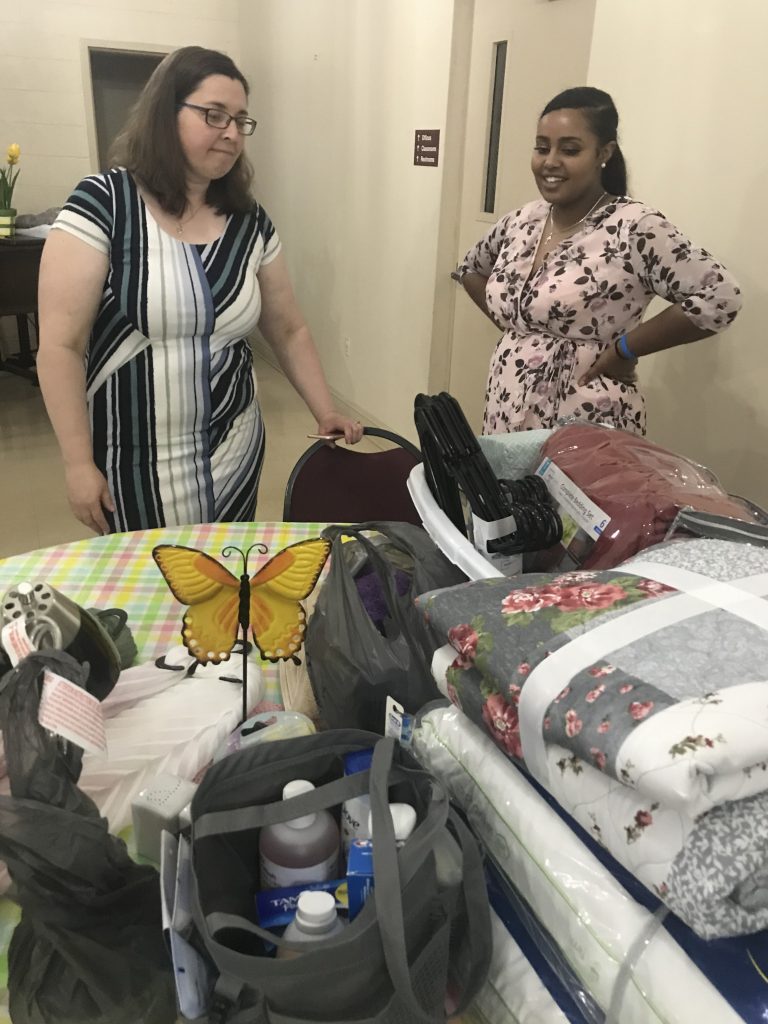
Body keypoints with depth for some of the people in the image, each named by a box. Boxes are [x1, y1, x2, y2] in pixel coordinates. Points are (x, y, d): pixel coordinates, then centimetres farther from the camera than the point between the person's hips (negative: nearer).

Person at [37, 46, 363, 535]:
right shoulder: (102, 204, -10)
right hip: (131, 463, -4)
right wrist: (79, 463, -13)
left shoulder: (251, 223, 3)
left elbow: (290, 331, 12)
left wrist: (327, 414, 4)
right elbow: (60, 346, -11)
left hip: (233, 454, 4)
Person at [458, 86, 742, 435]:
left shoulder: (633, 227, -13)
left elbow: (719, 297, -18)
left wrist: (624, 349, -15)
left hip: (587, 429, -6)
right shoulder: (521, 222, 6)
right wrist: (507, 322, 9)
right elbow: (471, 269, 24)